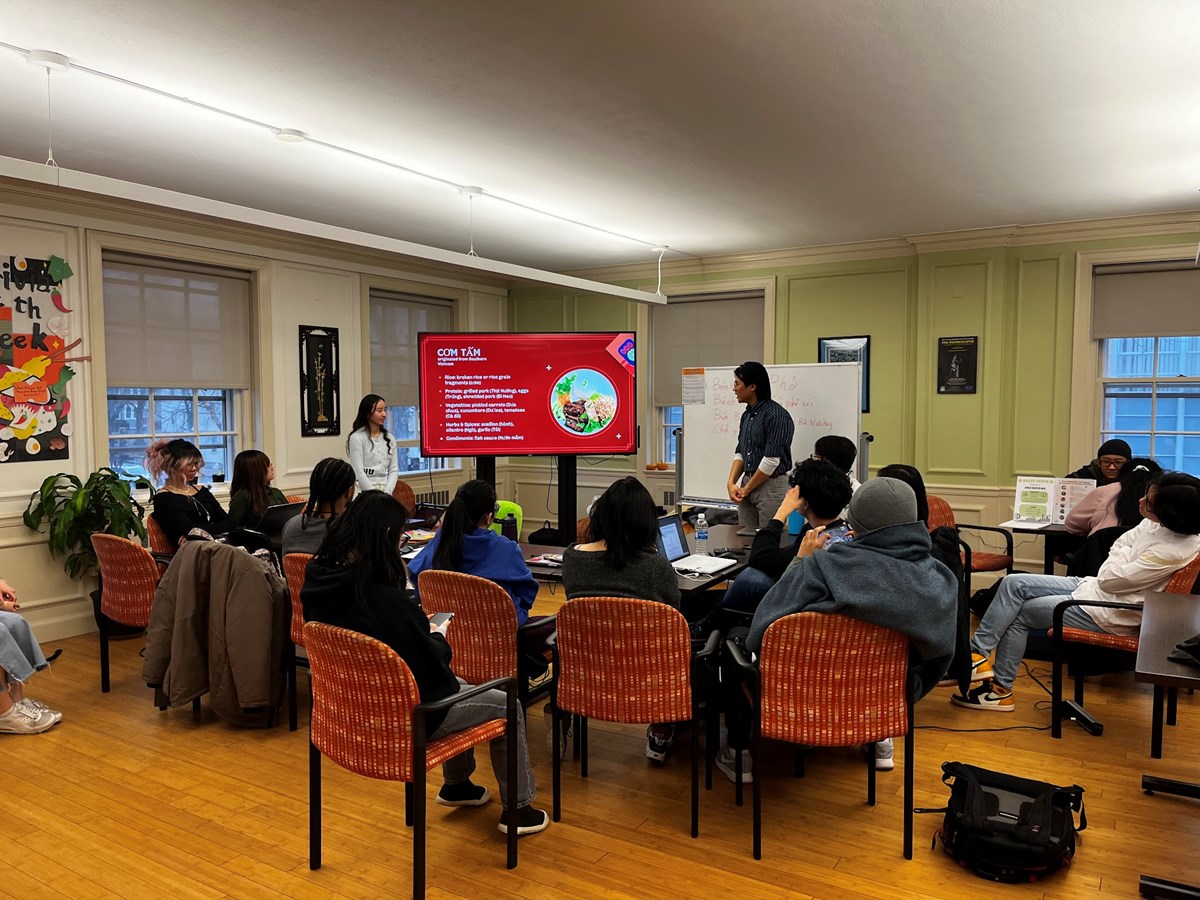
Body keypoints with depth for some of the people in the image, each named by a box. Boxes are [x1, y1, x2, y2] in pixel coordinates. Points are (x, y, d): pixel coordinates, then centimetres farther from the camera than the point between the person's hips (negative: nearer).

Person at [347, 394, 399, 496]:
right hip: (364, 491, -4)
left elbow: (393, 470, 9)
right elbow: (358, 472, -9)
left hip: (385, 491, 4)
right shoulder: (357, 438, -3)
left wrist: (386, 493, -5)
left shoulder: (389, 439, 12)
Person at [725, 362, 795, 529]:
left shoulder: (776, 415, -15)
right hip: (747, 485, 8)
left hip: (771, 486, -8)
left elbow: (772, 460, -18)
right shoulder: (747, 415, 11)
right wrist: (731, 483, 0)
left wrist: (746, 489, -9)